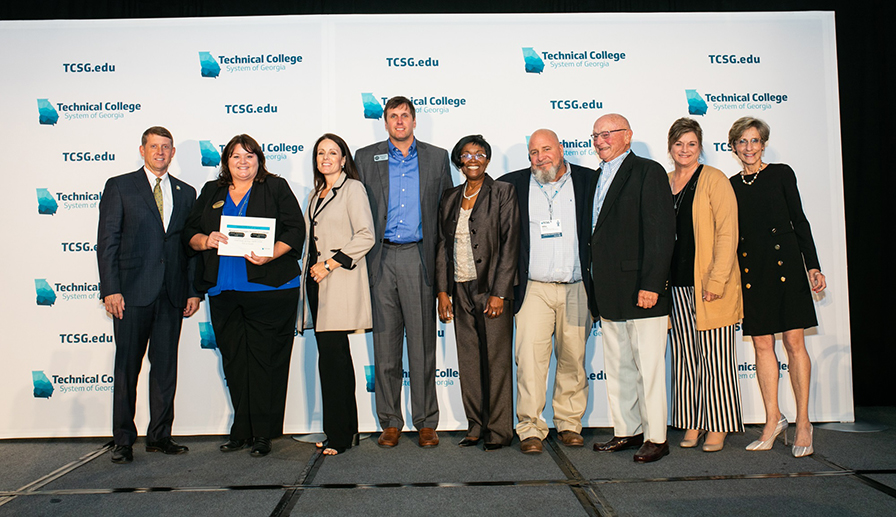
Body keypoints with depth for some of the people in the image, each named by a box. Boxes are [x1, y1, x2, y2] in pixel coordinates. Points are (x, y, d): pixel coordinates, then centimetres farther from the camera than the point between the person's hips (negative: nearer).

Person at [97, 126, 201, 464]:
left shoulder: (186, 193, 14)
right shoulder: (119, 187, 5)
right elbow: (107, 242, -1)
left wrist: (194, 291, 4)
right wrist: (110, 289, -10)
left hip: (172, 294, 3)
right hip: (132, 292, -3)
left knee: (166, 366, 7)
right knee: (127, 367, 3)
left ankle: (160, 436, 18)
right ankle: (123, 440, 14)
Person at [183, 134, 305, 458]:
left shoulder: (276, 188, 8)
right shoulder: (211, 192, 19)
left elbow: (295, 230, -1)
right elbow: (190, 233, 16)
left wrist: (270, 254, -17)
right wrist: (206, 241, -7)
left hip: (268, 288, -4)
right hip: (223, 291, 4)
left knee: (265, 360, -3)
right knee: (234, 361, 6)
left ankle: (263, 434, 5)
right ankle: (242, 431, 17)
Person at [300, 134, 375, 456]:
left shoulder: (353, 189, -2)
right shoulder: (315, 194, 21)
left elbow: (366, 236, -11)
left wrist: (330, 263, -13)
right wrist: (312, 268, 12)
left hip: (339, 282, -7)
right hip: (316, 281, 7)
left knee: (331, 356, -10)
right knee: (336, 357, 9)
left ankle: (337, 435, -1)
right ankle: (347, 429, 16)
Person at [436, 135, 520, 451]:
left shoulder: (503, 193, -1)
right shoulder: (450, 199, 13)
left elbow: (510, 244, -7)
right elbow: (442, 246, 14)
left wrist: (499, 292, -13)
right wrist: (442, 291, 6)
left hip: (492, 290, -5)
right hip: (460, 291, 5)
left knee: (496, 359, -1)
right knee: (468, 361, 8)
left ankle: (499, 430, 11)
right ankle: (476, 425, 20)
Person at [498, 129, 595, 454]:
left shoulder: (587, 181, 6)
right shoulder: (514, 184, 7)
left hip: (577, 289, 1)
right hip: (533, 289, 0)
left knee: (573, 359, 8)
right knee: (530, 357, -8)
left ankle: (569, 423, 21)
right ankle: (530, 429, 0)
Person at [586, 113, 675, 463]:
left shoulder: (648, 172, -5)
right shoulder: (598, 179, 18)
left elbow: (661, 232, -13)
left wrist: (651, 284, -19)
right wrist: (594, 289, 11)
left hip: (641, 290, -8)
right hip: (608, 293, 8)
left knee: (648, 366, 0)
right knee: (617, 367, 13)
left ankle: (656, 437, 10)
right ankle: (627, 431, 24)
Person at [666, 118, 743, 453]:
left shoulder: (714, 179, -2)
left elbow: (727, 232, -8)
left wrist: (717, 280, -15)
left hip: (710, 286, -4)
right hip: (676, 285, 5)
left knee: (714, 355, 0)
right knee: (684, 357, 7)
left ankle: (717, 427, 10)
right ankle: (691, 425, 16)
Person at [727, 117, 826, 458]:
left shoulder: (781, 174, 5)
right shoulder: (730, 185, 11)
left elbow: (799, 220, 4)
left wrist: (813, 265, -2)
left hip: (784, 263, -2)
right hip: (749, 269, 3)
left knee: (794, 342, -3)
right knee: (762, 345, 4)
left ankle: (803, 423, 4)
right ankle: (773, 419, 14)